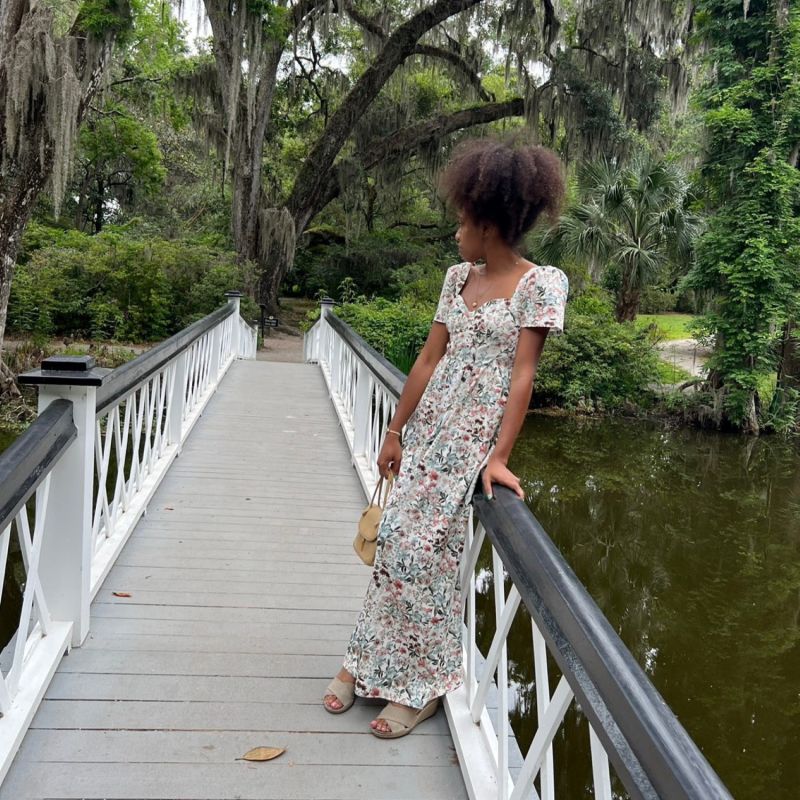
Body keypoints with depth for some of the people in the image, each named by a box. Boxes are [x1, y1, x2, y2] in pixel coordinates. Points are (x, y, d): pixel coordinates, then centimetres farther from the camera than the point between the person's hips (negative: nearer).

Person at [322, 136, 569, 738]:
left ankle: (422, 685, 12)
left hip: (474, 440, -6)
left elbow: (523, 374, -14)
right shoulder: (458, 277, 11)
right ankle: (373, 663, 20)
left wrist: (500, 456, -19)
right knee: (397, 542, 3)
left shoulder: (541, 283, -8)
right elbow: (430, 359, 12)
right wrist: (395, 432, 12)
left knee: (422, 551, -7)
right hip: (429, 430, 6)